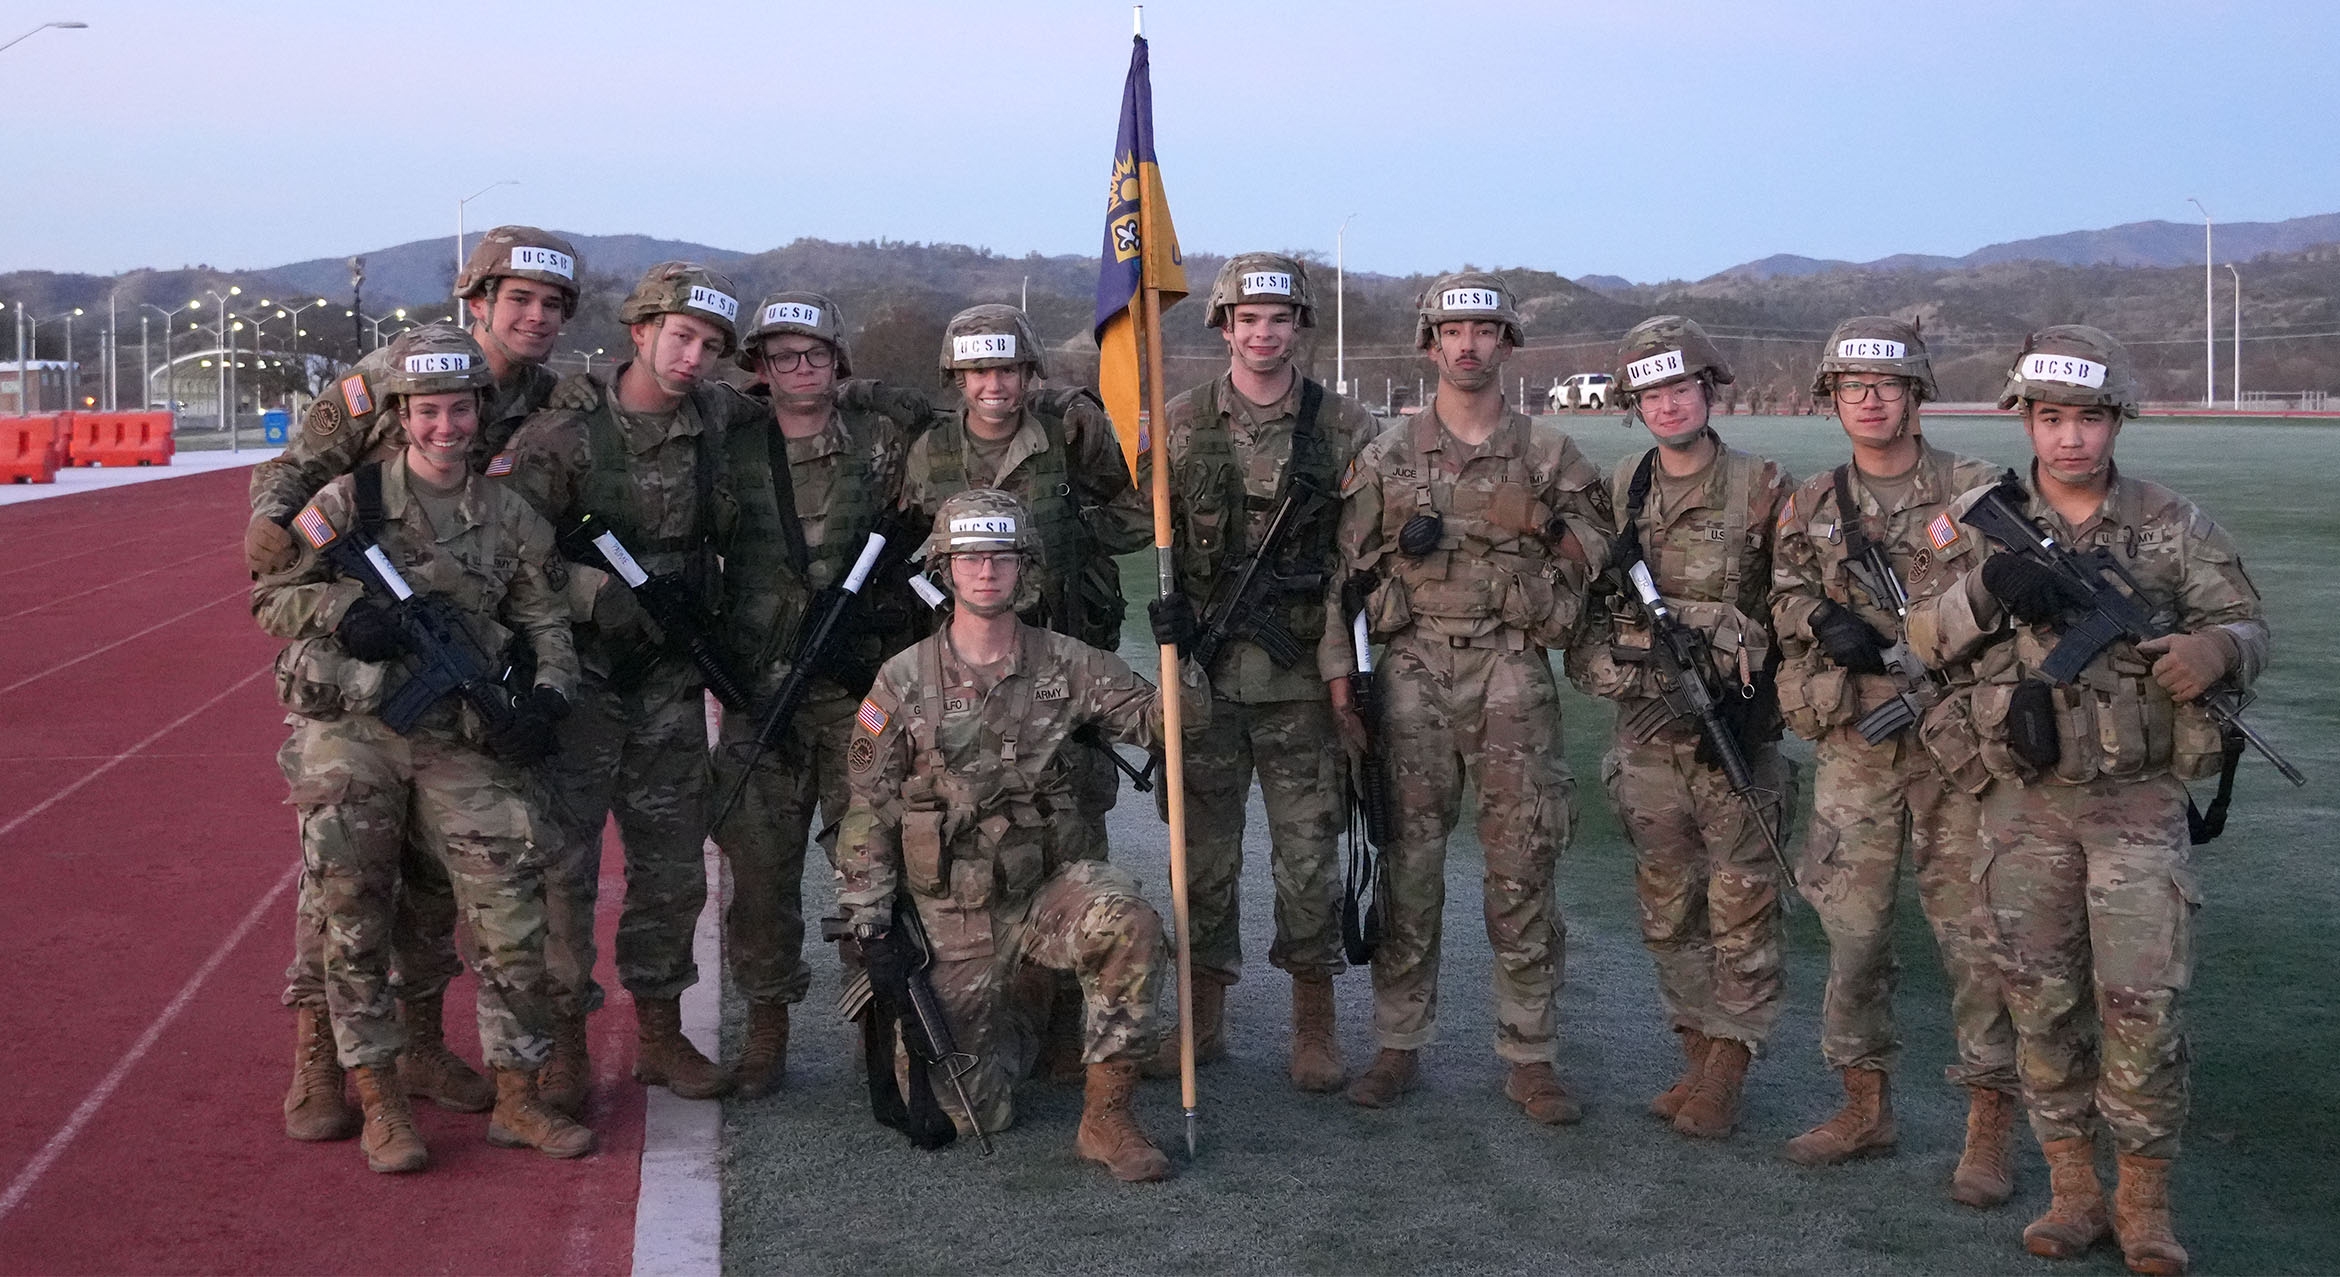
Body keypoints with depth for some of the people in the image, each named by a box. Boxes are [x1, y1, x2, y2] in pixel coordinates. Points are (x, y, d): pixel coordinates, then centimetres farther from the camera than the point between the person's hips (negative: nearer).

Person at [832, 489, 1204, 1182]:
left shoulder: (1066, 665, -1)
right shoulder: (904, 680, -3)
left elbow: (1159, 719, -2)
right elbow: (869, 809, 1)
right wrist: (869, 923, -3)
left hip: (1048, 887, 0)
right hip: (952, 911, 0)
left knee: (1128, 922, -35)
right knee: (974, 1115, -2)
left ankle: (1106, 1119, -20)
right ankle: (1022, 998, 34)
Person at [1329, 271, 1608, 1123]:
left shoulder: (1550, 456, 7)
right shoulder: (1387, 457, 7)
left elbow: (1594, 551, 14)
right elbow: (1346, 574, 6)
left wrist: (1571, 542, -8)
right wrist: (1340, 682, -2)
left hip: (1513, 677, 0)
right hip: (1412, 675, 0)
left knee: (1523, 869, 0)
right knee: (1409, 864, 4)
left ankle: (1529, 1058, 9)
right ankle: (1398, 1045, 15)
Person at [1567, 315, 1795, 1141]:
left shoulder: (1763, 489, -3)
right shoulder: (1619, 491, 9)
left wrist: (1751, 676, -12)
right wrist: (1597, 661, 0)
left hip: (1736, 729, -4)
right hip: (1646, 728, 4)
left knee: (1741, 903, -1)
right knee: (1666, 905, 10)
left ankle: (1726, 1070, 9)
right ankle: (1698, 1053, 23)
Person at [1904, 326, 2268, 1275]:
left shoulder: (2171, 526, 0)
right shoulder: (1983, 523, 2)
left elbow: (2244, 619, 3)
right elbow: (1918, 638, -2)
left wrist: (2218, 647, -21)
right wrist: (1990, 585, -21)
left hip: (2137, 802, -1)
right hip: (2024, 805, 2)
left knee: (2141, 1004, -4)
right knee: (2042, 1000, 8)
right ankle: (2073, 1190, 21)